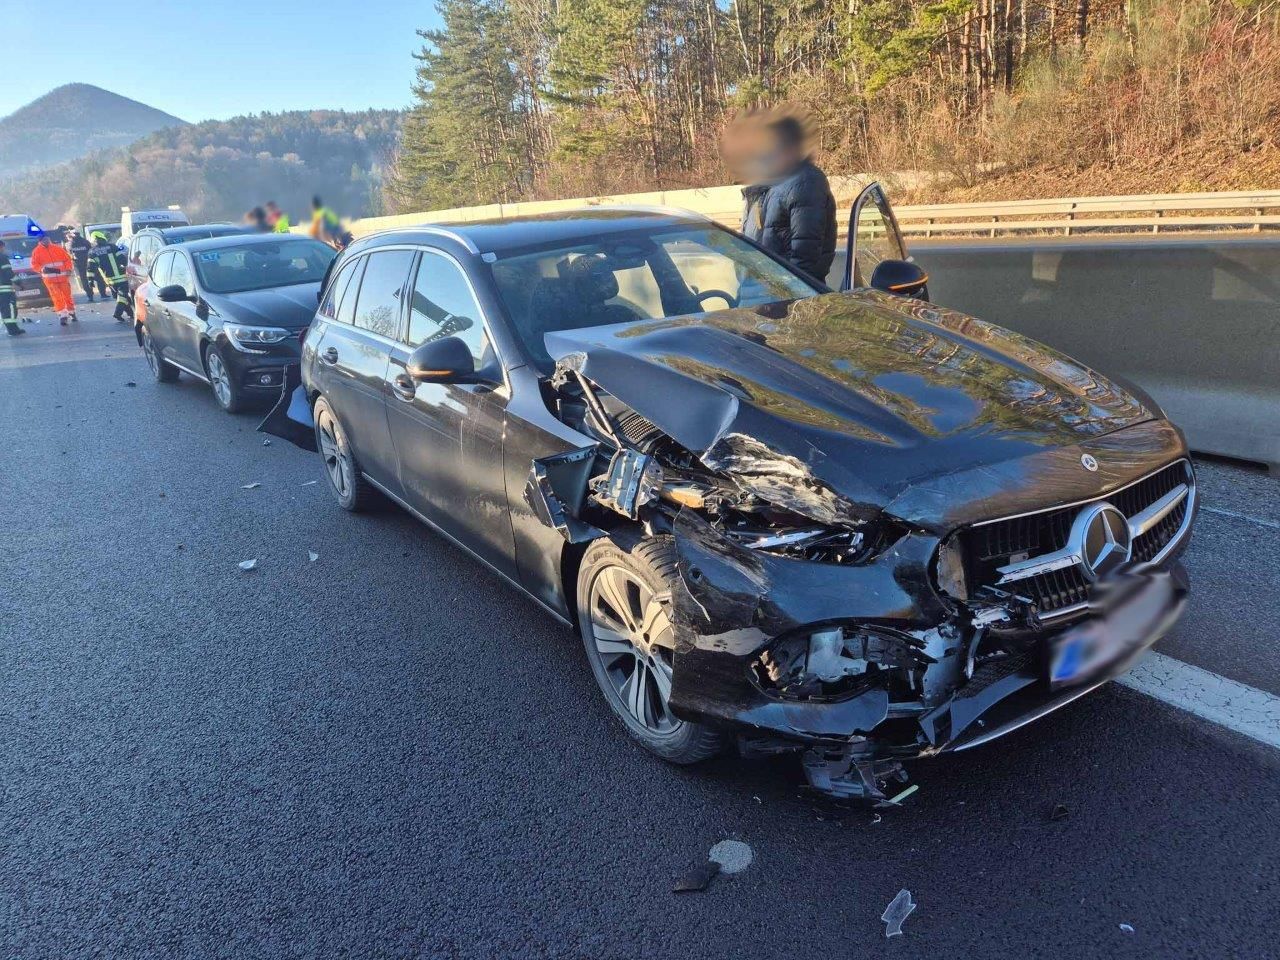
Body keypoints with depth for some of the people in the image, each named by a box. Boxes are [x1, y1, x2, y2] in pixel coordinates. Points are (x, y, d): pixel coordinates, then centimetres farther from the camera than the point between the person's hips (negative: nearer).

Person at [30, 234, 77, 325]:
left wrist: (69, 269, -4)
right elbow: (34, 265, 4)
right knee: (57, 297, -6)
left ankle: (72, 313, 19)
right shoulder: (37, 251, 4)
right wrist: (42, 269, -15)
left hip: (63, 277, 1)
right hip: (50, 278, -1)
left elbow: (68, 259, 9)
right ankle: (62, 315, -5)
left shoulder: (57, 248, 6)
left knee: (68, 295, 5)